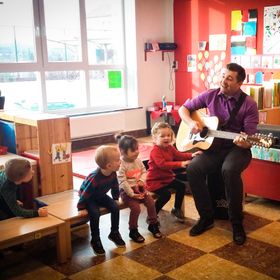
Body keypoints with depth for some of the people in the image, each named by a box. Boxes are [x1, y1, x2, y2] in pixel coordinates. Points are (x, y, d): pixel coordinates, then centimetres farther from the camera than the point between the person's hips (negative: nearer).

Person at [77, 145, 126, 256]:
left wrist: (115, 199, 8)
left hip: (101, 196, 6)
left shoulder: (113, 173, -17)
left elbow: (115, 186, 3)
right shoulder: (94, 178, -38)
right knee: (95, 213, -27)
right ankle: (95, 240, -7)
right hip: (88, 198, -6)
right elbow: (85, 193, -30)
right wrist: (81, 208, -25)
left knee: (115, 207, -10)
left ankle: (114, 233, 10)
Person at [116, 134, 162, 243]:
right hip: (127, 191, -6)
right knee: (136, 208, -22)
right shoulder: (121, 165, -18)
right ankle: (133, 231, 0)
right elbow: (122, 181, -21)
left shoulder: (138, 161, 3)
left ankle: (153, 224, 16)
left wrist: (142, 180, -11)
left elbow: (144, 172, 10)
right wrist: (132, 194, -22)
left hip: (139, 188, 6)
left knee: (151, 202, -7)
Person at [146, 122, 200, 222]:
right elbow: (162, 164, -36)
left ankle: (176, 209, 27)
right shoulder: (155, 151, -24)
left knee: (181, 186, 8)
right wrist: (180, 164, -41)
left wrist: (191, 155, -3)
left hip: (167, 177, 9)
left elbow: (179, 155, 15)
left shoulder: (170, 147, 4)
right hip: (155, 180, -9)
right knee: (166, 194, -25)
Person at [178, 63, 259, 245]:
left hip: (237, 148, -3)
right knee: (193, 169, -25)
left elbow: (250, 139, -10)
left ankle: (237, 223, -17)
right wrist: (191, 122, -9)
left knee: (230, 170, -36)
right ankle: (206, 217, -5)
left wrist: (244, 142, -34)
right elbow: (184, 108, 12)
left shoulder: (249, 104, -7)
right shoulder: (210, 96, 3)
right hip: (213, 145, 3)